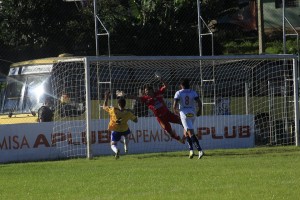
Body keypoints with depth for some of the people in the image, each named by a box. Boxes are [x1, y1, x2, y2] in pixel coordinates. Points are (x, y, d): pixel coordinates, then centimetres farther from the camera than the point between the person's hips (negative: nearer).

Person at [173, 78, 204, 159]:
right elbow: (199, 102, -3)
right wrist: (199, 111, 13)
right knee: (186, 132, 22)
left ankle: (200, 150, -25)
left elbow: (175, 105, -8)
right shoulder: (193, 92, 6)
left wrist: (175, 110, 13)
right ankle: (191, 149, 12)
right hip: (192, 113, 5)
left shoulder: (178, 93, -2)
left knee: (191, 132, -11)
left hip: (184, 113, -5)